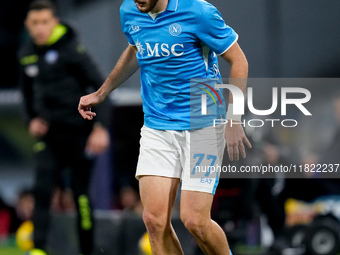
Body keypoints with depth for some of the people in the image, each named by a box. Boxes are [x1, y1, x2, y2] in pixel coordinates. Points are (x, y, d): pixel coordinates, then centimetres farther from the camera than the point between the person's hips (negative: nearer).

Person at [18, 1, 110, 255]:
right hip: (49, 134, 5)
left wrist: (101, 127, -16)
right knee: (42, 189, -10)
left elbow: (100, 86, -11)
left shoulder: (72, 50, -12)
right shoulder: (26, 54, 6)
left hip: (79, 133, -5)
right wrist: (32, 119, 9)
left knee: (80, 192, 0)